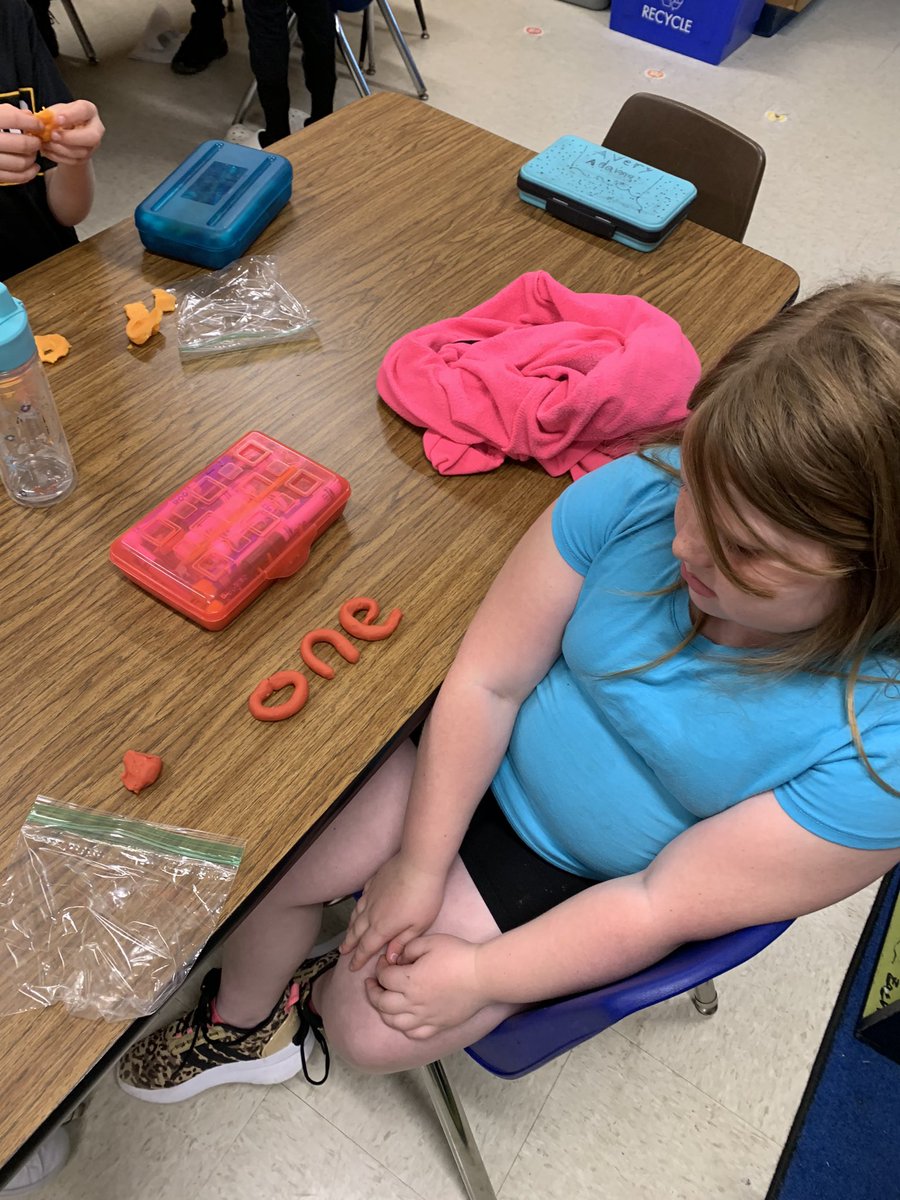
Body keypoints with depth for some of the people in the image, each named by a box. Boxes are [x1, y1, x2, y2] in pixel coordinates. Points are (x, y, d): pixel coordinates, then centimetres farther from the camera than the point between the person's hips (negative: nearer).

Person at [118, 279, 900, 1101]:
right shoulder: (643, 492, -25)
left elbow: (667, 905, -21)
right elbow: (488, 677, -16)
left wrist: (479, 974, -14)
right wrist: (419, 862, -11)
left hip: (596, 885, -2)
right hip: (485, 762, 3)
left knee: (375, 1030, -1)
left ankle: (311, 1000, 37)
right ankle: (244, 1021, 33)